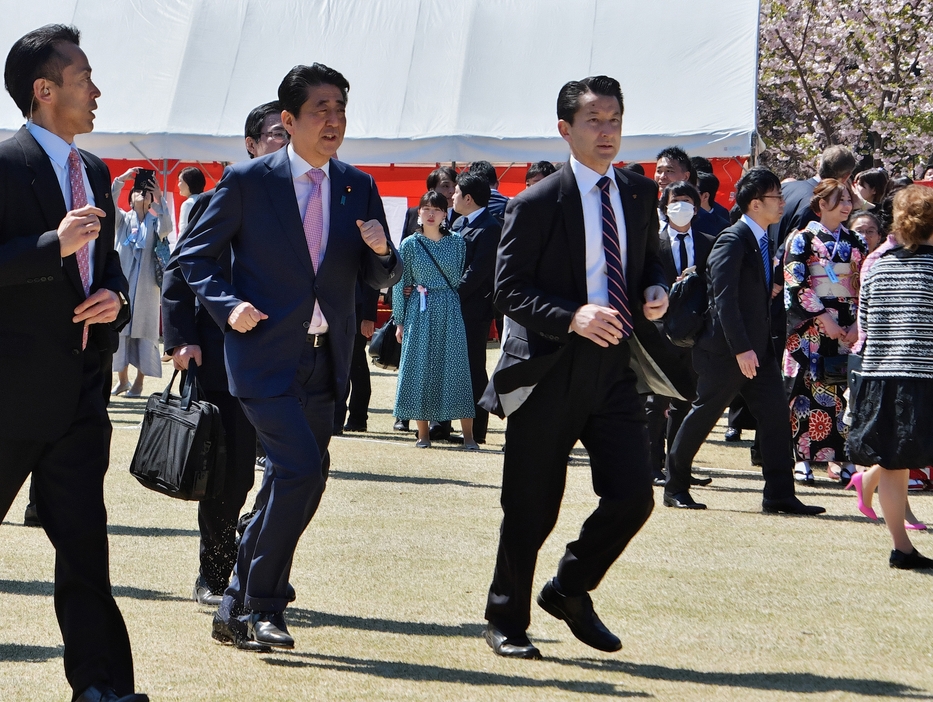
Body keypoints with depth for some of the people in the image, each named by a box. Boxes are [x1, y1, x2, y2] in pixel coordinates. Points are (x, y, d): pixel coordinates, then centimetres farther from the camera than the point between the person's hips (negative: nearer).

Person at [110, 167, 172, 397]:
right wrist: (120, 180, -15)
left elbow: (166, 229, -13)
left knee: (144, 331, -3)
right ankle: (122, 379, 7)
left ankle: (139, 382, 0)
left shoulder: (155, 222, 9)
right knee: (119, 329, -1)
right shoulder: (123, 219, 12)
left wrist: (160, 199, -17)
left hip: (146, 284, -1)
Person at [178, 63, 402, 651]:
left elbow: (381, 278, 10)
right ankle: (262, 605, -5)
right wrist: (227, 305, -13)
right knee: (303, 468, -19)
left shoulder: (359, 188, 8)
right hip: (266, 353, -5)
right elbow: (194, 256, 2)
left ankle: (238, 607, 22)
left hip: (325, 360, 5)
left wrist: (381, 252, -13)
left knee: (288, 486, 9)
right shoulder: (248, 181, -4)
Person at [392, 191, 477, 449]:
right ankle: (423, 432, 7)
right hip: (420, 312, 0)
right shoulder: (410, 244, 2)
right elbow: (400, 284, 5)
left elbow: (462, 278, 8)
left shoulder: (457, 242, 4)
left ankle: (468, 434, -3)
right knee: (420, 367, 1)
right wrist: (400, 321, 2)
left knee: (456, 367, -3)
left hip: (450, 312, 0)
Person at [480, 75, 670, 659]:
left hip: (615, 368, 5)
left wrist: (656, 290, 1)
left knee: (633, 496, -4)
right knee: (531, 509, 3)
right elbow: (510, 290, -10)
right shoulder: (537, 204, -7)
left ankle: (570, 591, 21)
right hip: (550, 371, -4)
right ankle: (507, 621, 22)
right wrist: (572, 317, -25)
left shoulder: (641, 194, 10)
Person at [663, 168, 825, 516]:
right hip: (726, 350, -8)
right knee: (703, 416, 1)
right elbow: (724, 299, -20)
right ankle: (675, 486, 14)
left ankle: (780, 495, 0)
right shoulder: (732, 241, -15)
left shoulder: (762, 240, 13)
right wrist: (741, 349, -24)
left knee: (776, 415, -1)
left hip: (757, 349, 8)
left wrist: (760, 346, 15)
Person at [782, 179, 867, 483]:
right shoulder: (803, 238, -1)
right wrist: (824, 319, -14)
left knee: (844, 389, 0)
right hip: (811, 327, -4)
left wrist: (858, 324, -2)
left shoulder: (855, 243, 12)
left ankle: (839, 458, 4)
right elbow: (796, 285, -8)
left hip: (848, 328, 4)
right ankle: (802, 458, -3)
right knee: (807, 386, -7)